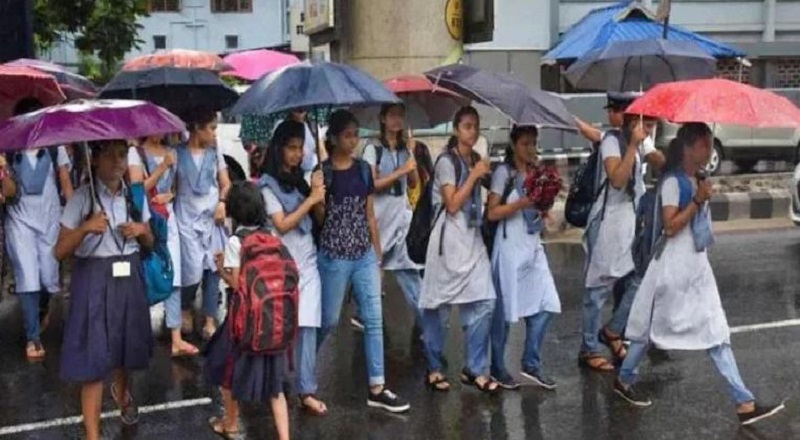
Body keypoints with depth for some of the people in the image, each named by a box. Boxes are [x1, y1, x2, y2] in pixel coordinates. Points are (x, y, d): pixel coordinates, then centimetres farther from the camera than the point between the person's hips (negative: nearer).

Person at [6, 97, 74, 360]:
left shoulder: (54, 147, 1)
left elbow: (66, 185, 4)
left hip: (50, 218, 1)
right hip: (20, 220, -1)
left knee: (50, 277, 5)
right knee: (27, 279, -5)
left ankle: (43, 307, 41)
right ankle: (32, 337, 5)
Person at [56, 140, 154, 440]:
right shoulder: (82, 198, -10)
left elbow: (149, 244, 13)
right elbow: (60, 252, -10)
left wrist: (141, 230, -9)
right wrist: (85, 228, -27)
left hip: (128, 278, 4)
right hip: (94, 280, -4)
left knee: (127, 342, 19)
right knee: (94, 355, -3)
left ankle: (122, 391, 53)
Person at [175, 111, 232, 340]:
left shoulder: (215, 152, 9)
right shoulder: (177, 153, 0)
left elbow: (225, 183, 9)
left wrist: (222, 202, -6)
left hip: (212, 216, 3)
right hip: (187, 217, -3)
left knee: (213, 266, -2)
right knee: (193, 268, -9)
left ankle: (210, 319, 5)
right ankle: (185, 309, 20)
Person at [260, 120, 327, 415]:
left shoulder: (299, 179, 13)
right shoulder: (268, 184, -4)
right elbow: (282, 225, -12)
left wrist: (319, 194, -5)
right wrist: (310, 199, -11)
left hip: (307, 262, 5)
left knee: (307, 327, 0)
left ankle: (307, 391, 1)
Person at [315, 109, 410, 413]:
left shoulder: (363, 169, 6)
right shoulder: (322, 171, -6)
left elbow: (370, 215, 10)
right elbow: (319, 218, -4)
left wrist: (378, 256, 10)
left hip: (364, 255, 4)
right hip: (334, 256, -4)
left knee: (374, 319, 1)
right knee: (329, 320, 8)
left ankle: (376, 389, 7)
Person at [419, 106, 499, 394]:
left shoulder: (477, 161, 14)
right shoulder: (446, 161, -7)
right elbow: (452, 205, -14)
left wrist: (484, 175, 8)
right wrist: (474, 175, -12)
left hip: (473, 239, 6)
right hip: (449, 239, -6)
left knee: (483, 302, -3)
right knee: (438, 305, 2)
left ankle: (475, 369, 7)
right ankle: (434, 369, 15)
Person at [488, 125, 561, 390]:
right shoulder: (503, 173, -5)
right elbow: (493, 213, -10)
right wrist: (523, 203, -21)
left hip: (534, 247, 7)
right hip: (510, 248, -6)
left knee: (545, 306, 2)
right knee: (505, 310, 0)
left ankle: (531, 364, 13)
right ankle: (497, 368, 13)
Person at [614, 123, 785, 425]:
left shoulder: (697, 181, 11)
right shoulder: (673, 181, -14)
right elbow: (670, 227, -21)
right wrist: (698, 200, -21)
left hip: (698, 267, 8)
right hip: (674, 268, -8)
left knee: (717, 333, 4)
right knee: (653, 328, 6)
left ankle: (745, 404, 4)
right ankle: (624, 381, 26)